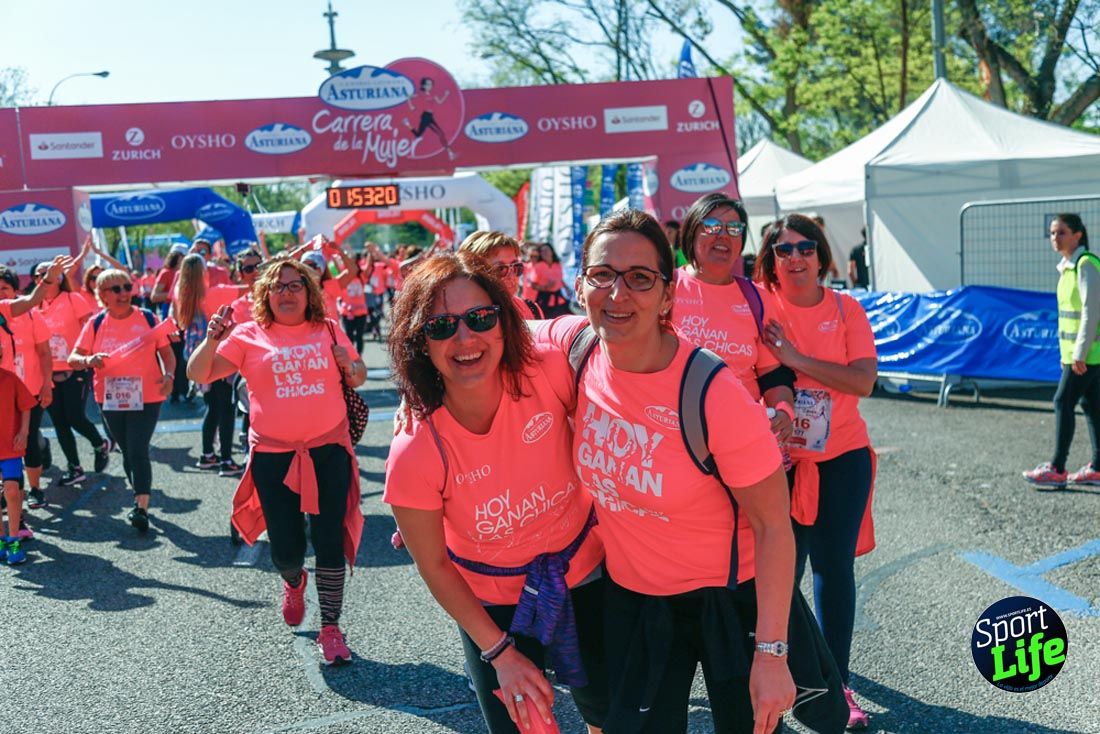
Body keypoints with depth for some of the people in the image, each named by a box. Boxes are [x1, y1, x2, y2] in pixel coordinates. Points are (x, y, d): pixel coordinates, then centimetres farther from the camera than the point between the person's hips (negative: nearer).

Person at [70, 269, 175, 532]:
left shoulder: (147, 318, -3)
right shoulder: (95, 324, 1)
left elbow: (166, 352, 2)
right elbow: (73, 358, -1)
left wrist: (168, 375, -17)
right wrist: (89, 360, -23)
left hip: (146, 397, -3)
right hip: (111, 399, 3)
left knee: (138, 451, -12)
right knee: (128, 452, 14)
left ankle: (141, 508, -12)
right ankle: (140, 498, 32)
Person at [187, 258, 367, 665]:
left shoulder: (328, 330, 6)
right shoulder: (249, 336, 1)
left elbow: (358, 378, 18)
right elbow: (197, 374, -3)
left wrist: (350, 365, -5)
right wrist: (213, 339, -20)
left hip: (329, 449, 1)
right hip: (274, 455, 0)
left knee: (330, 542, 1)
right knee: (286, 550, 3)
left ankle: (330, 628, 15)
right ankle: (294, 582, 41)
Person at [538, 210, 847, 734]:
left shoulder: (715, 395, -27)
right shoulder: (576, 344, -14)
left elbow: (773, 525, -19)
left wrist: (770, 653, -19)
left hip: (731, 596, -4)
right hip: (632, 597, 4)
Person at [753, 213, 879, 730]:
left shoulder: (846, 310, -3)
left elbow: (863, 381, -14)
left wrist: (795, 357, -20)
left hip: (841, 458, 1)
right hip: (778, 457, 0)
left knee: (833, 567, 4)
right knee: (782, 566, 5)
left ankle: (836, 681, 16)